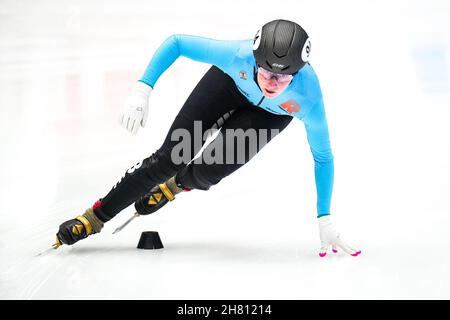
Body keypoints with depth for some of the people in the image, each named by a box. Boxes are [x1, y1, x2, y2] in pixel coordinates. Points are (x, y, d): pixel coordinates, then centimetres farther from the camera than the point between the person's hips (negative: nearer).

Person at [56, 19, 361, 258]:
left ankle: (176, 185, 24)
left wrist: (325, 221, -22)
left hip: (271, 114, 0)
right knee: (170, 157, -5)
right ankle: (94, 218, 11)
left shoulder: (308, 98, -41)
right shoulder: (238, 56, -43)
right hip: (230, 83, 0)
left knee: (207, 173, -15)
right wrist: (142, 90, -38)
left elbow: (323, 157, -25)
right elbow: (176, 43, -29)